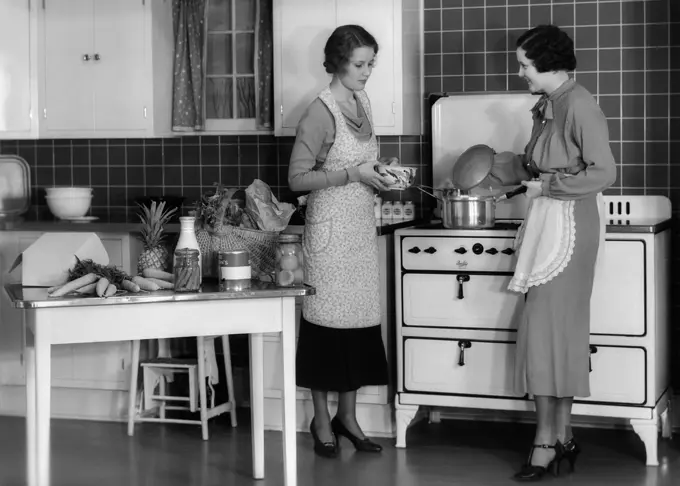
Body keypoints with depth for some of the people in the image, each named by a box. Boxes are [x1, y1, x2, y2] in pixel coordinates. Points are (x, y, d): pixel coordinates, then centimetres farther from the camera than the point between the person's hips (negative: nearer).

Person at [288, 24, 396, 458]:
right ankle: (322, 420, 13)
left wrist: (382, 173, 2)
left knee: (361, 318, 9)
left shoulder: (363, 102, 8)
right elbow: (297, 178, -14)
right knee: (328, 319, 0)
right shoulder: (321, 112, -14)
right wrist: (352, 174, -20)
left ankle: (348, 415, 20)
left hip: (363, 225, 7)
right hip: (331, 227, -7)